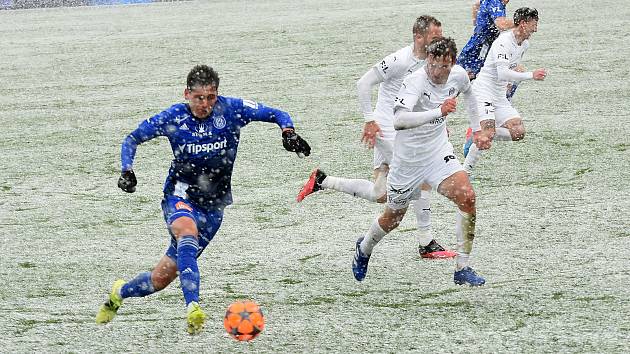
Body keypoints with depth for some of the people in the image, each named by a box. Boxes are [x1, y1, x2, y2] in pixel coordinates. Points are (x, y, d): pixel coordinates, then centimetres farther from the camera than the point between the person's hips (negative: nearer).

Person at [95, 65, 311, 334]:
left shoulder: (231, 109, -11)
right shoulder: (173, 118, -11)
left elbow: (277, 115, -2)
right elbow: (132, 139, 2)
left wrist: (288, 133, -23)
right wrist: (127, 171, -14)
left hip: (213, 205, 2)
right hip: (180, 195, -2)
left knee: (163, 276, 4)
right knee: (187, 230, -39)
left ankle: (120, 292, 35)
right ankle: (192, 307, -45)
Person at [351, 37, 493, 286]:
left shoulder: (458, 76, -8)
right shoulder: (415, 81, -29)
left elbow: (468, 93, 20)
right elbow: (399, 120, -46)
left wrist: (478, 130, 20)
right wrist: (439, 111, -55)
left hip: (439, 152, 4)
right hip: (408, 157, -4)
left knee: (467, 197, -20)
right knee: (393, 217, 14)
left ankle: (462, 269, -10)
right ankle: (364, 248, 48)